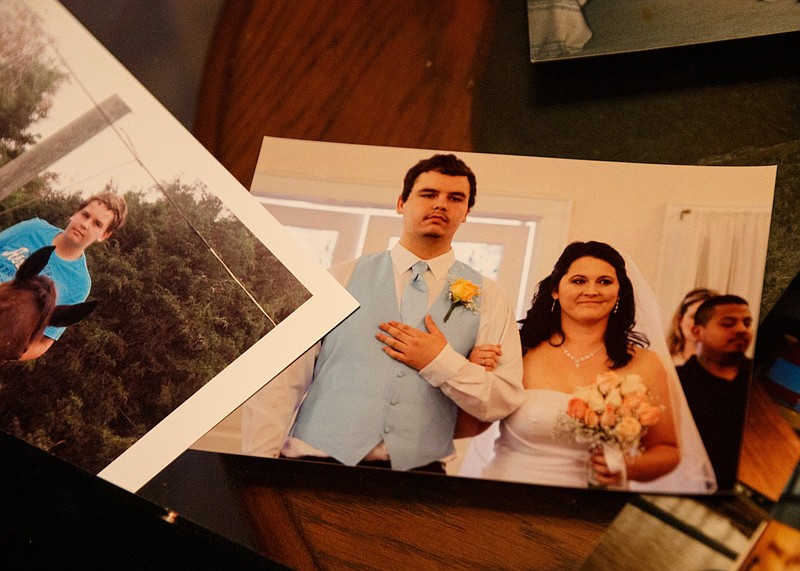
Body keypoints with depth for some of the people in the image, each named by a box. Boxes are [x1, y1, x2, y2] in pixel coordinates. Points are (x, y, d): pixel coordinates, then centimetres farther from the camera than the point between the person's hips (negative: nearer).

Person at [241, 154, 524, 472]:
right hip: (318, 461, -1)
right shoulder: (342, 278, 9)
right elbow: (282, 378, 3)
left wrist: (441, 363, -7)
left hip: (415, 471, 1)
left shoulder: (486, 299, 11)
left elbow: (504, 401, 6)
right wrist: (261, 460, -6)